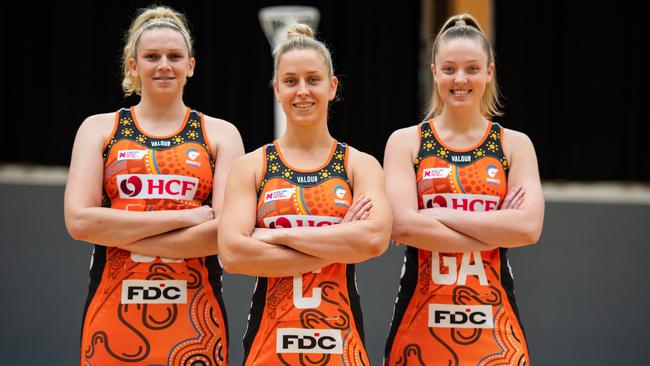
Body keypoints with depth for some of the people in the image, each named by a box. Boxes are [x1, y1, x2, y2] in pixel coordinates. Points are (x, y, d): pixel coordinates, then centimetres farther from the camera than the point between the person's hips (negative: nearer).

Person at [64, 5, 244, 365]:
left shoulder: (220, 134, 8)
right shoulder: (99, 129, 9)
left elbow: (226, 231, -7)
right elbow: (79, 220, -6)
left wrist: (121, 234, -10)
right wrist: (184, 216, -10)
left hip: (194, 316, 0)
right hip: (114, 310, 0)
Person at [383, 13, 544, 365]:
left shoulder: (514, 145, 6)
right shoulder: (405, 142, 4)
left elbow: (529, 227, -9)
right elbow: (402, 225, -11)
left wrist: (440, 216, -11)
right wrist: (494, 233, -10)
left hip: (493, 323, 1)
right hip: (422, 320, -1)